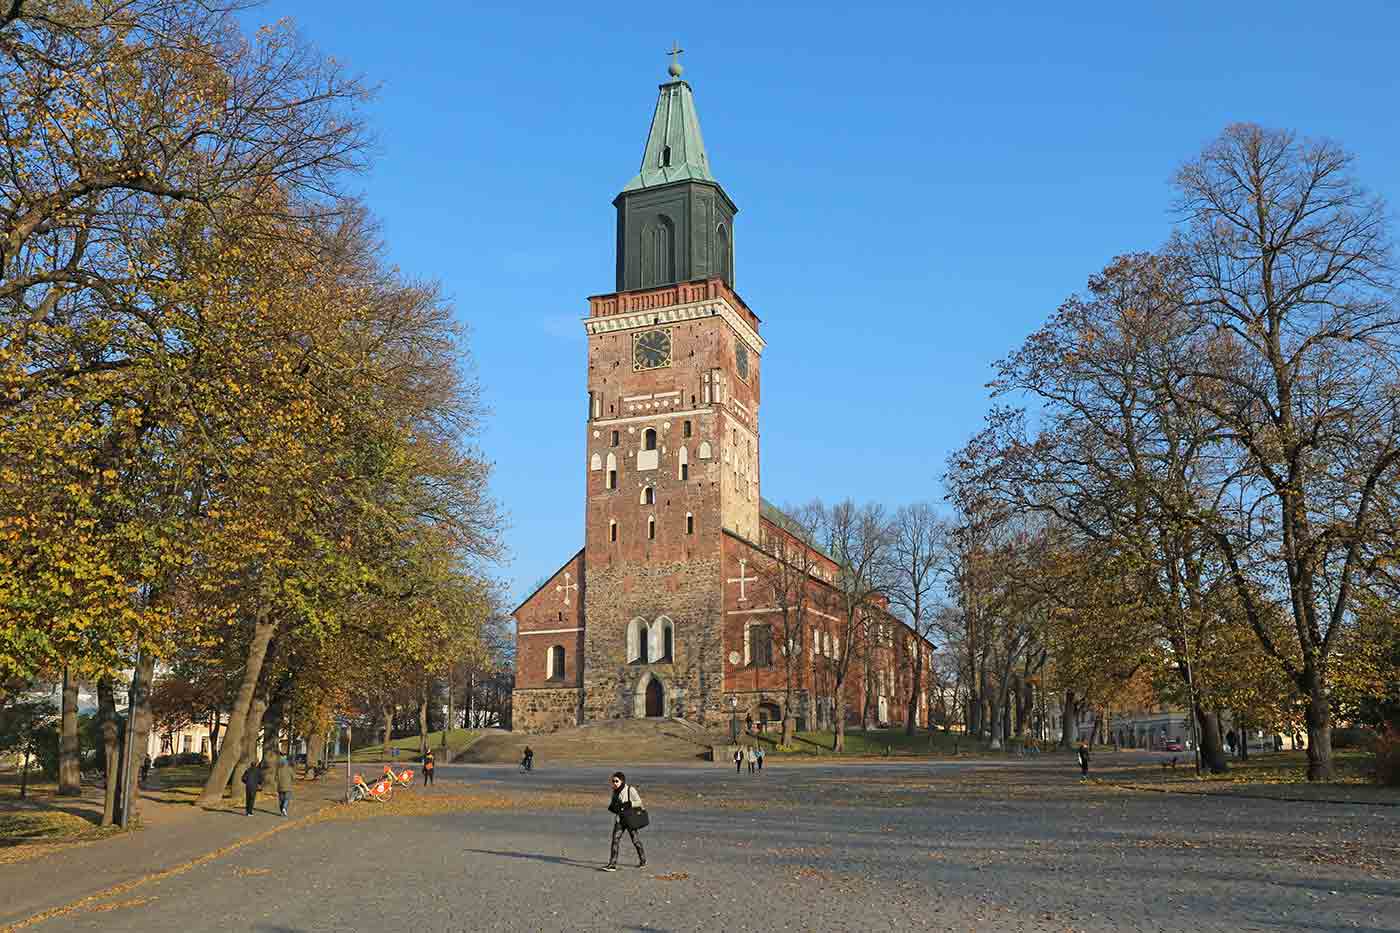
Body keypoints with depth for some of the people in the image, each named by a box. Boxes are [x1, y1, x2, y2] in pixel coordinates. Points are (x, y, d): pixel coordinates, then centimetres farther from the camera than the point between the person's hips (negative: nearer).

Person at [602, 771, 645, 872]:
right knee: (615, 840, -7)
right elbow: (612, 803, 15)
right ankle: (612, 864, -7)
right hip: (619, 818, 5)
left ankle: (643, 861, 29)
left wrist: (628, 804, -27)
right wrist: (611, 807, -8)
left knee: (635, 840, 9)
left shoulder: (630, 789, -13)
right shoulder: (615, 791, 5)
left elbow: (639, 802, -12)